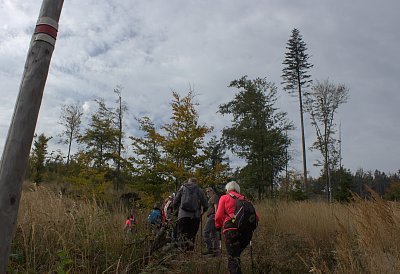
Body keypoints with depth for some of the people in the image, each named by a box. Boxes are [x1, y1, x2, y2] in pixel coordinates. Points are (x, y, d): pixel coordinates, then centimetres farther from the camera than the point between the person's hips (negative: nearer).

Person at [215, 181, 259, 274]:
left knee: (233, 258, -4)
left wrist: (218, 227, 17)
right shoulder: (244, 199, 21)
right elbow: (256, 217, 14)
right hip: (247, 231, 4)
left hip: (232, 230, -4)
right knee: (236, 255, 23)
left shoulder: (224, 197, 11)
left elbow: (218, 216, 0)